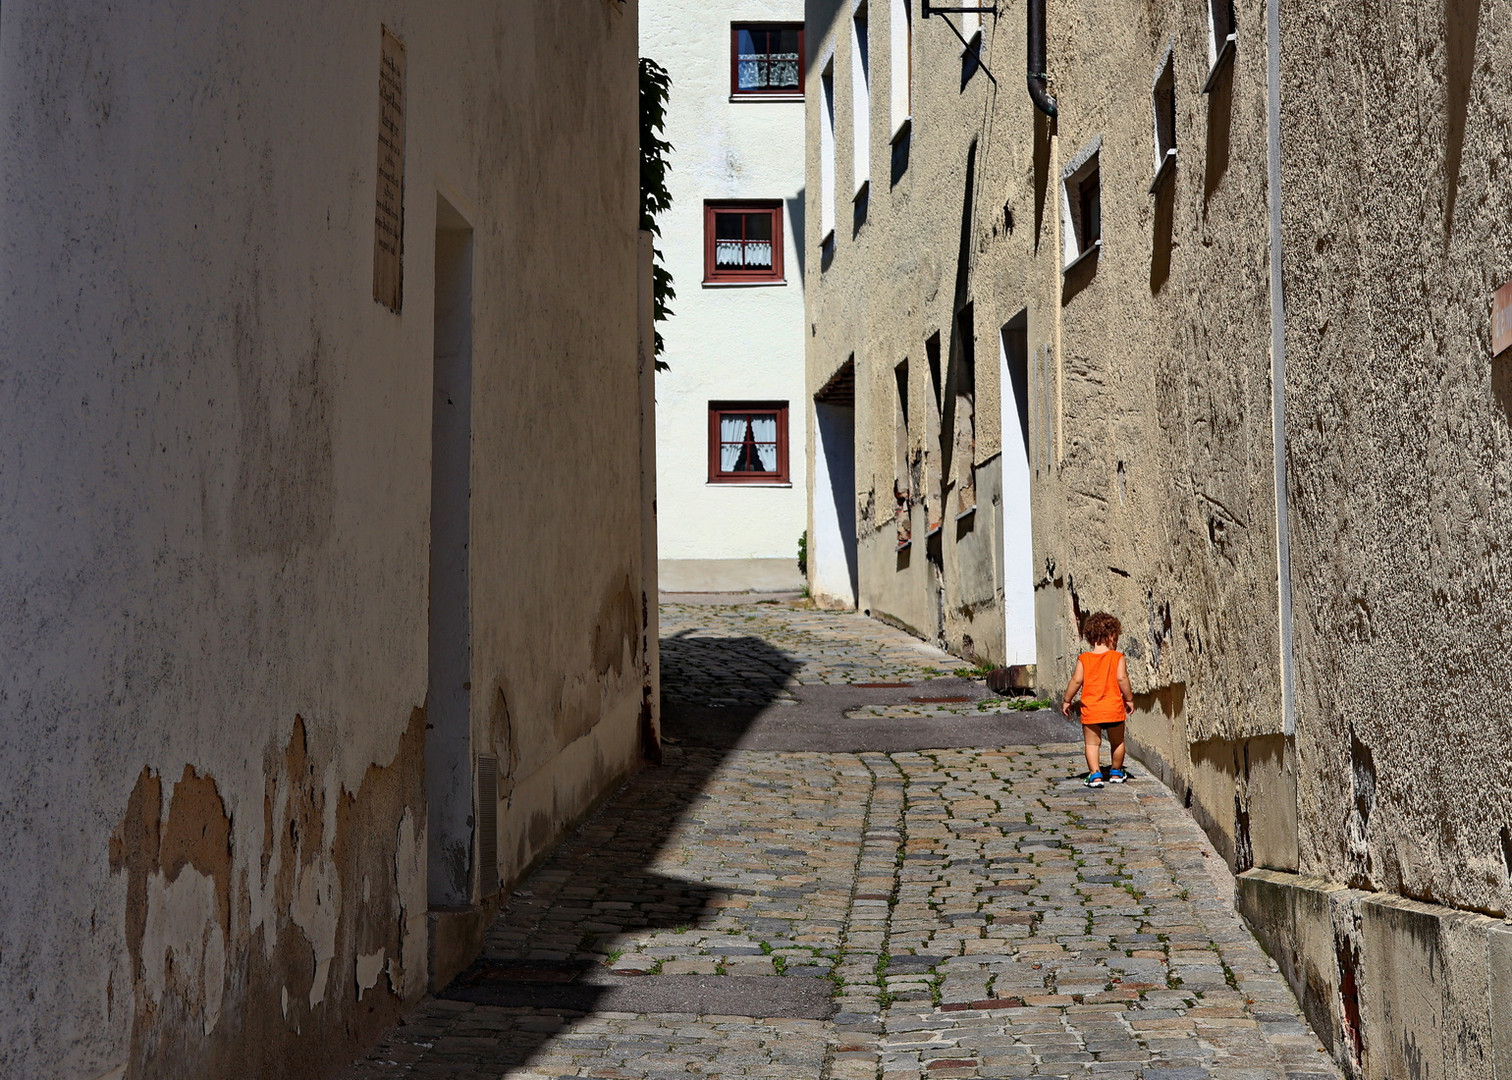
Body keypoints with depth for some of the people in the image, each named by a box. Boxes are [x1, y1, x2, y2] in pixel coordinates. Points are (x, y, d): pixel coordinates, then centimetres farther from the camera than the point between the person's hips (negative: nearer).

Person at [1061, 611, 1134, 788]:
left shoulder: (1083, 659, -1)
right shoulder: (1118, 658, -4)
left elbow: (1077, 680, -5)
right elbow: (1122, 678, -12)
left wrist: (1067, 701, 5)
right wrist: (1129, 699, 0)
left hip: (1090, 709, 0)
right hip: (1114, 707, 0)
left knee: (1092, 743, 6)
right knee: (1117, 742, 18)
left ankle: (1095, 774, -6)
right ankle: (1116, 772, 29)